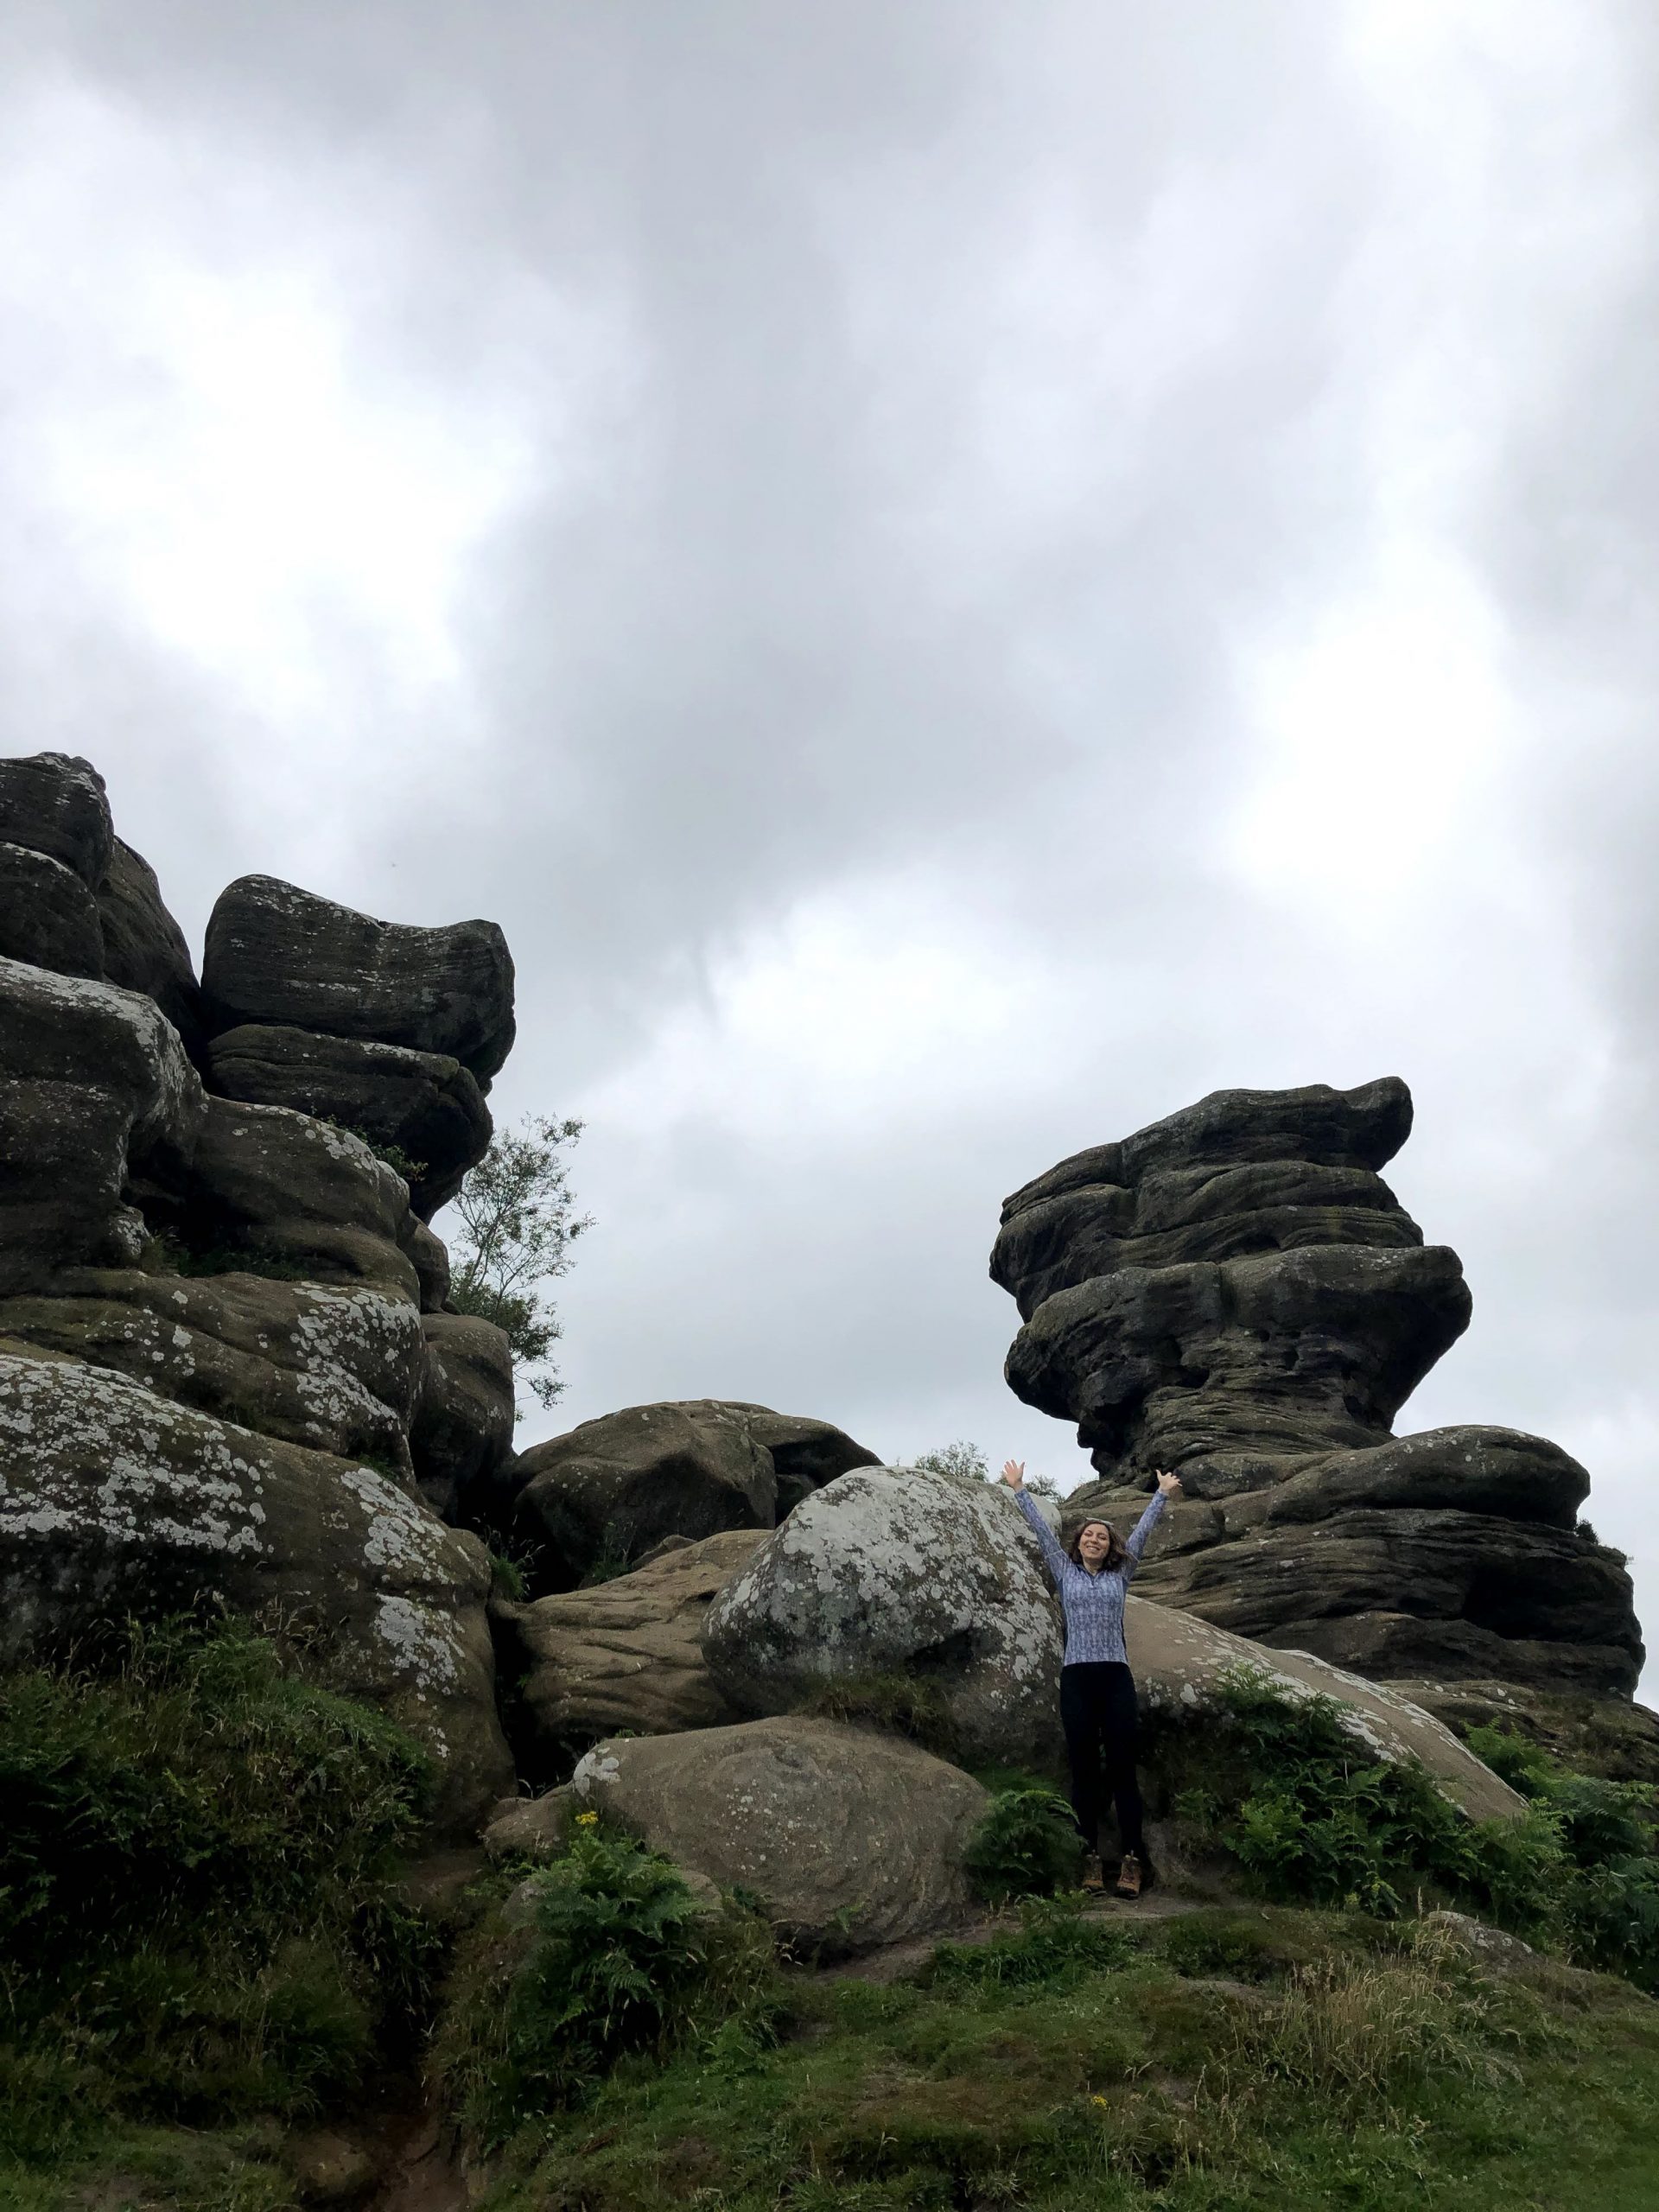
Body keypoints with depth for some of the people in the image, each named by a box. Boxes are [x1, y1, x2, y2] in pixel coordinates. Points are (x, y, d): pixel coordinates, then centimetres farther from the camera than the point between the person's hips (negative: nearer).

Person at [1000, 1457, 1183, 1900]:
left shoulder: (1120, 1575, 14)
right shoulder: (1065, 1573, 13)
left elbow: (1141, 1531, 13)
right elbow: (1042, 1530, 12)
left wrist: (1162, 1495, 12)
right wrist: (1019, 1490, 11)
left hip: (1116, 1678, 0)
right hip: (1076, 1678, 0)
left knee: (1122, 1767, -1)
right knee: (1084, 1769, 2)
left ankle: (1133, 1858, 1)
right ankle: (1091, 1856, 6)